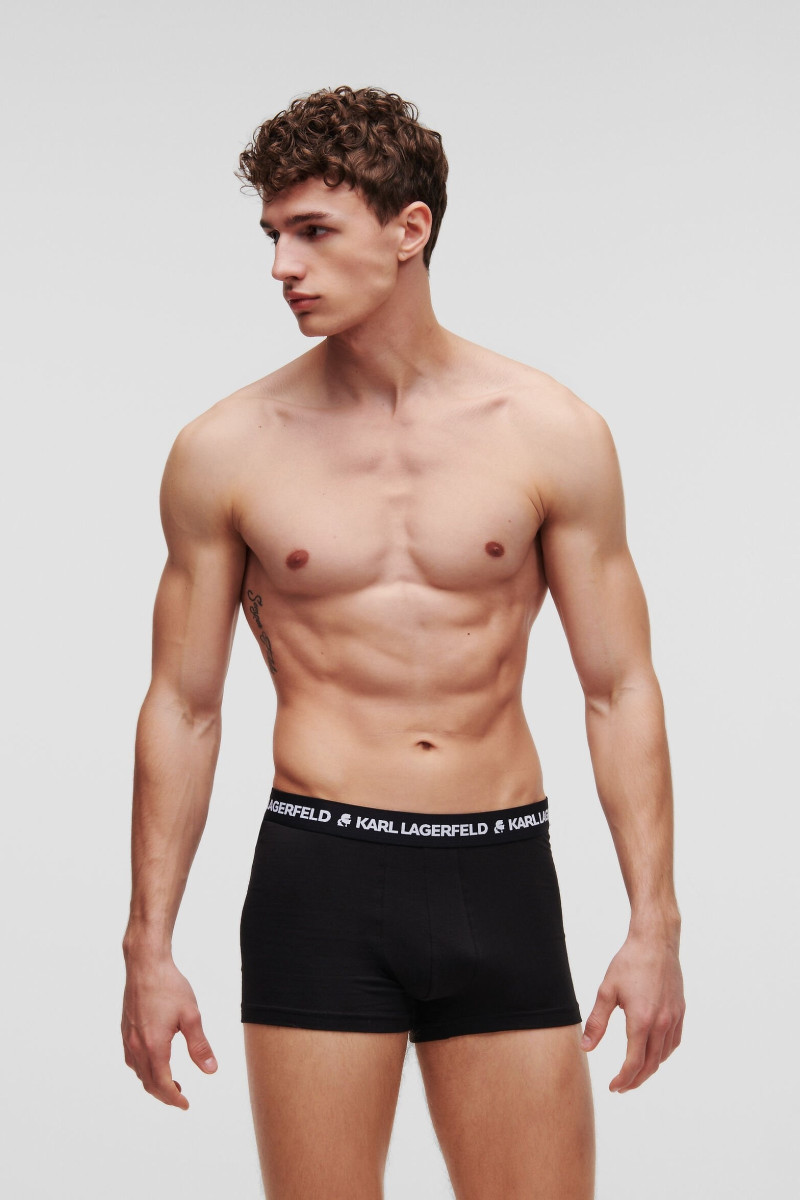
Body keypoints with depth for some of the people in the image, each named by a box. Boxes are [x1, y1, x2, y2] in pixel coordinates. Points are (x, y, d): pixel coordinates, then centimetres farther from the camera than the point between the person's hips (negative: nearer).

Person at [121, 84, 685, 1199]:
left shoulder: (553, 433, 1)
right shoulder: (225, 450, 2)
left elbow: (621, 691, 5)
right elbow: (182, 707, 7)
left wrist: (655, 925, -1)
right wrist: (150, 946, 5)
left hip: (501, 877, 1)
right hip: (320, 881, 0)